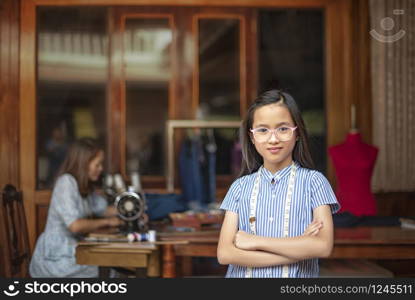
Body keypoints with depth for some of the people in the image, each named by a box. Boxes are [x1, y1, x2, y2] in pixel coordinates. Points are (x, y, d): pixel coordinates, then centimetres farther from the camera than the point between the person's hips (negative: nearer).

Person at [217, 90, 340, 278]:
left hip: (298, 275, -1)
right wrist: (297, 248, -11)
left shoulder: (313, 181, 1)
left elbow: (323, 246, -11)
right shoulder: (240, 187, 5)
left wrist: (256, 241, -9)